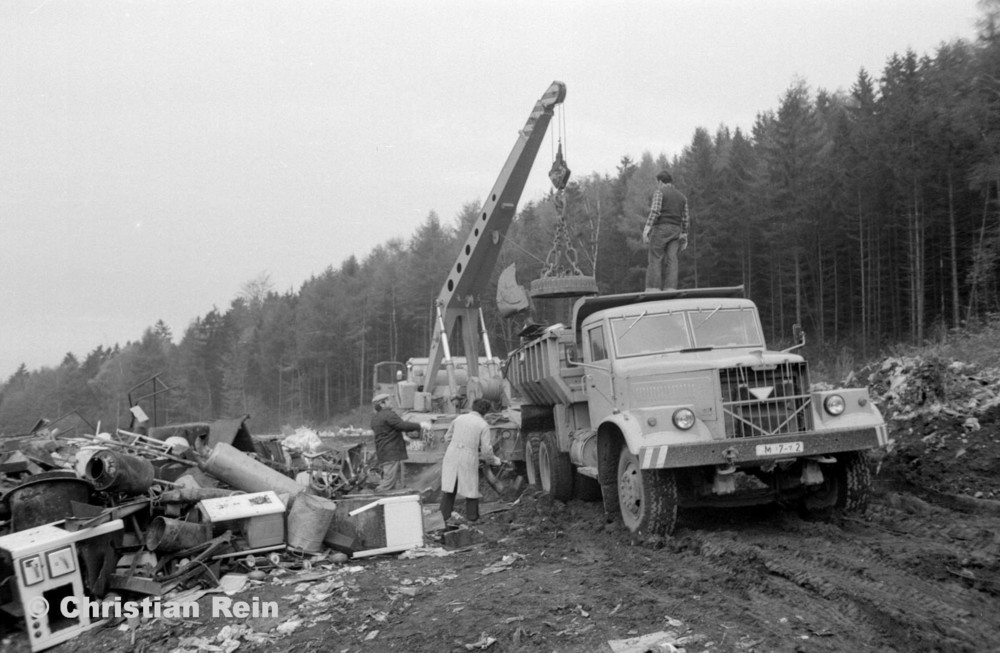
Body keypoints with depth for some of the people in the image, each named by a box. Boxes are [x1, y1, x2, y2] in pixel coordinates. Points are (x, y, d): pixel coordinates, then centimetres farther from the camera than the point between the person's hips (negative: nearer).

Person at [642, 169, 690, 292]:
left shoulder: (659, 192, -1)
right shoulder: (682, 196, 17)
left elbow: (655, 211, -15)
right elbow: (686, 219, 14)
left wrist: (646, 228, -20)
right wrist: (684, 239, 17)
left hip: (660, 230, -5)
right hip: (675, 232, 5)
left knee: (655, 262, -5)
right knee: (671, 262, -3)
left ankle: (653, 294, -14)